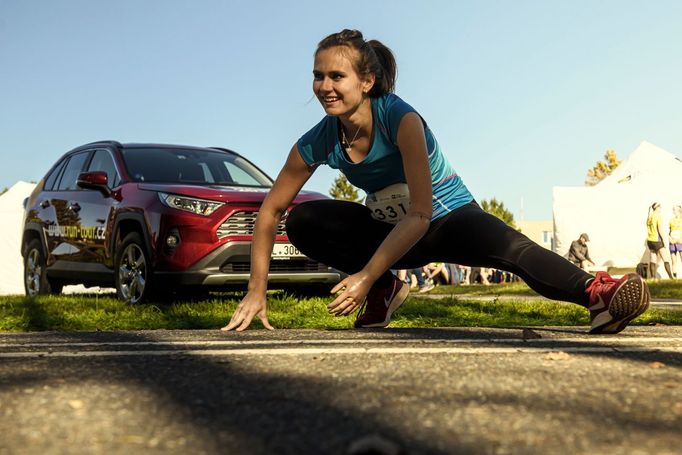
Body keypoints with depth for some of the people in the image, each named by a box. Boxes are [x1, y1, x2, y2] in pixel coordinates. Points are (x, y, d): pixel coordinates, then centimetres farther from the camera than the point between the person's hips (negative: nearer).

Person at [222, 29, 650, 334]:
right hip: (390, 229, 4)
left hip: (449, 219, -4)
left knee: (510, 246, -35)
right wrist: (257, 292, -9)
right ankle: (385, 290, -6)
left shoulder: (401, 119, -28)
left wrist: (365, 276, -33)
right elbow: (271, 211, -6)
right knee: (302, 221, -17)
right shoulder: (318, 143, -15)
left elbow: (421, 214, -28)